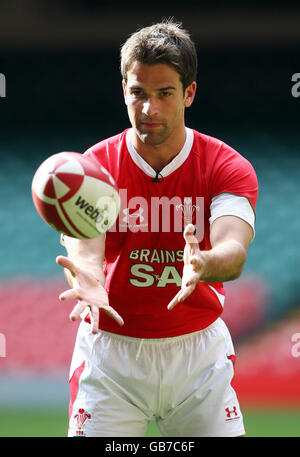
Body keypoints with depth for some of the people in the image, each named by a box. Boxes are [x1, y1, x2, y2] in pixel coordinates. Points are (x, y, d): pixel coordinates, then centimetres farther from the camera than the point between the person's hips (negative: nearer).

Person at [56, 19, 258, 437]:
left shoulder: (228, 167, -7)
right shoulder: (94, 167, -8)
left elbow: (234, 250, -25)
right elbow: (85, 246, -24)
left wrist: (203, 265, -49)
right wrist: (86, 278, -49)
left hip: (199, 347, 1)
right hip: (111, 350, -1)